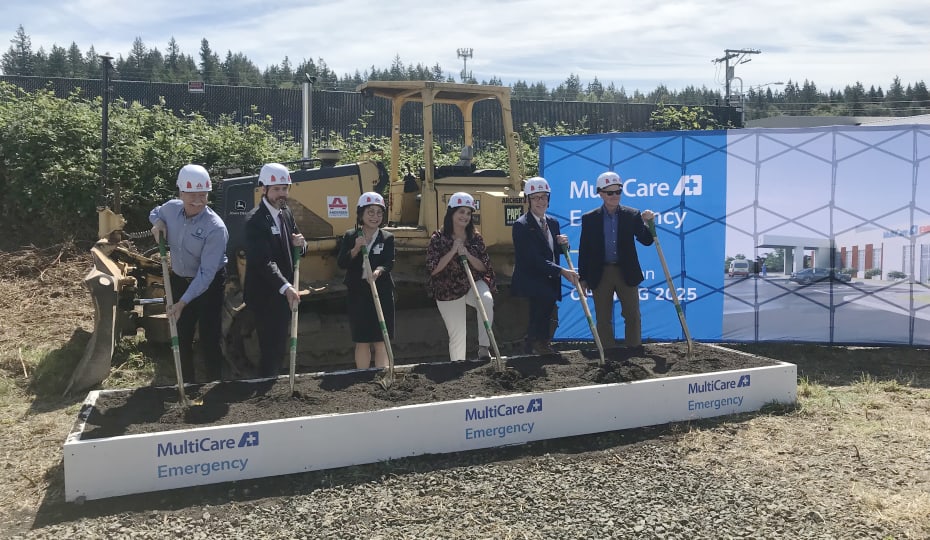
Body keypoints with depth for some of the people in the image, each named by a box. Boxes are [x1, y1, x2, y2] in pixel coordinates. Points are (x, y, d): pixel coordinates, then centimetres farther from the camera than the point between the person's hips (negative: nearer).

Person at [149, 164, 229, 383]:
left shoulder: (216, 228, -26)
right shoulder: (171, 208, -9)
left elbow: (206, 273, -27)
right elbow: (155, 213, 19)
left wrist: (183, 302, -30)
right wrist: (158, 223, -5)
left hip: (209, 285, -6)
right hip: (179, 280, 6)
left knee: (209, 338, -2)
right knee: (181, 337, 14)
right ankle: (186, 383, 30)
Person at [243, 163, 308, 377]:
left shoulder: (286, 214, 8)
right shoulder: (255, 220, -17)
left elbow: (296, 252, 14)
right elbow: (263, 261, -26)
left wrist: (300, 244, -10)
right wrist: (286, 287, -36)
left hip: (285, 293, 8)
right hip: (264, 295, -8)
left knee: (279, 344, 17)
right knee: (271, 346, -3)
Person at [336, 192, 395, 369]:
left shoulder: (387, 238, 2)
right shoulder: (350, 236, 4)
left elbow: (389, 262, -12)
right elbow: (341, 263, -4)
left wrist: (379, 271, -33)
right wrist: (355, 249, -20)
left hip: (382, 293, -1)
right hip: (357, 293, 1)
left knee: (381, 341, 1)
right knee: (361, 341, 8)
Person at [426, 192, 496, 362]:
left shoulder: (475, 238, 0)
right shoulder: (438, 239, -7)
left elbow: (484, 267, -2)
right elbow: (432, 269, -14)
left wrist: (467, 254, -18)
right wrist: (453, 251, -20)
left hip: (474, 284, 1)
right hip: (448, 292, -1)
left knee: (487, 299, -33)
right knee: (457, 336, 4)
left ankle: (483, 347, -23)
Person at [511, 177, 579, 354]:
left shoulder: (553, 223, 10)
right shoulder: (521, 225, -14)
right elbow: (534, 259, -22)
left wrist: (562, 244, -5)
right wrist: (562, 271, -27)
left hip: (549, 281, 8)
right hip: (529, 279, -8)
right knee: (547, 296, -30)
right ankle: (540, 341, -15)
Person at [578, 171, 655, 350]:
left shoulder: (632, 215, 3)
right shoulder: (589, 219, 2)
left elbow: (646, 241, 2)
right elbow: (584, 250, 3)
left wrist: (648, 223, -17)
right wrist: (583, 278, 1)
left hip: (627, 273, 0)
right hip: (600, 274, 0)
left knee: (633, 315, 4)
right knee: (603, 318, 7)